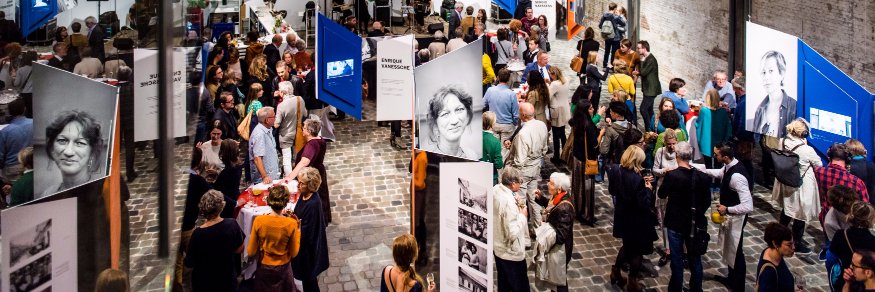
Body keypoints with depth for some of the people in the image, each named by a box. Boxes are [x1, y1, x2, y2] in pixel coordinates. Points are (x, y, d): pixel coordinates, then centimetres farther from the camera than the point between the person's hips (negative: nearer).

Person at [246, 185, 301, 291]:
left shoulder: (258, 221, -21)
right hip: (283, 269, -1)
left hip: (263, 268, 1)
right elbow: (294, 254, -10)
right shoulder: (291, 224, -23)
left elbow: (251, 252, -12)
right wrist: (298, 230, -3)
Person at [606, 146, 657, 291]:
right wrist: (649, 189, -11)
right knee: (638, 249, 15)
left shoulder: (617, 172, -10)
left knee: (627, 245, 29)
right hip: (636, 220, -7)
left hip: (622, 216, 7)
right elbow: (644, 204, -28)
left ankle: (615, 272, 39)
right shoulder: (637, 179, -30)